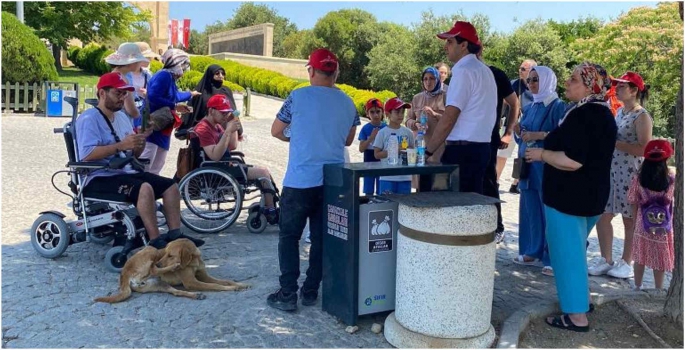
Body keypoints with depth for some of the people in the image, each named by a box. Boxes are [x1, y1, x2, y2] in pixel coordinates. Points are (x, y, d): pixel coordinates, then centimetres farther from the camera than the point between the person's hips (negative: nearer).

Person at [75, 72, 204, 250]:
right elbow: (86, 154, -24)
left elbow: (133, 155, 17)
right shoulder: (89, 118, -8)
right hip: (99, 178, -9)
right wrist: (121, 145, -27)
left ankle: (175, 235, -8)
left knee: (171, 186, -5)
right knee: (144, 188, -33)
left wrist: (139, 143, -5)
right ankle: (155, 242, -30)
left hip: (125, 172, 9)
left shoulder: (122, 117, 17)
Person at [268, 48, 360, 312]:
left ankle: (288, 295, 4)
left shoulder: (298, 97, -5)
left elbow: (276, 132, 6)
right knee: (322, 238, 12)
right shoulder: (347, 103, 5)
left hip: (300, 181, -4)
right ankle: (311, 291, 19)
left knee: (289, 237, 6)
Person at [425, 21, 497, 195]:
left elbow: (449, 119, -18)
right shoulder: (484, 70, 16)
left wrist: (428, 151, -14)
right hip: (480, 147, 9)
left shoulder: (463, 71, -12)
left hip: (462, 149, -9)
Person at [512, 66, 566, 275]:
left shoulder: (558, 106, -5)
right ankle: (532, 252, 20)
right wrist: (518, 131, 0)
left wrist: (540, 135, -20)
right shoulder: (529, 108, 16)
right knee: (530, 210, 10)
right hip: (528, 165, 7)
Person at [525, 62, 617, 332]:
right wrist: (549, 142, 20)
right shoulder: (603, 113, 11)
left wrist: (541, 154, -14)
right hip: (592, 194, 10)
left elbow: (572, 161, -28)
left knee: (566, 253, -1)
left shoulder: (582, 115, -21)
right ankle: (583, 298, 35)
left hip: (569, 196, -10)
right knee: (574, 250, 24)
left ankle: (577, 316, 6)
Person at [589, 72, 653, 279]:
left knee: (630, 221, 6)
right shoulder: (619, 112, 12)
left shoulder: (642, 116, -11)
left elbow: (644, 149, -20)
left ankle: (626, 264, 18)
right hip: (610, 170, 8)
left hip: (631, 173, -7)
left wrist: (614, 143, -20)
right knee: (602, 216, 6)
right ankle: (606, 261, 18)